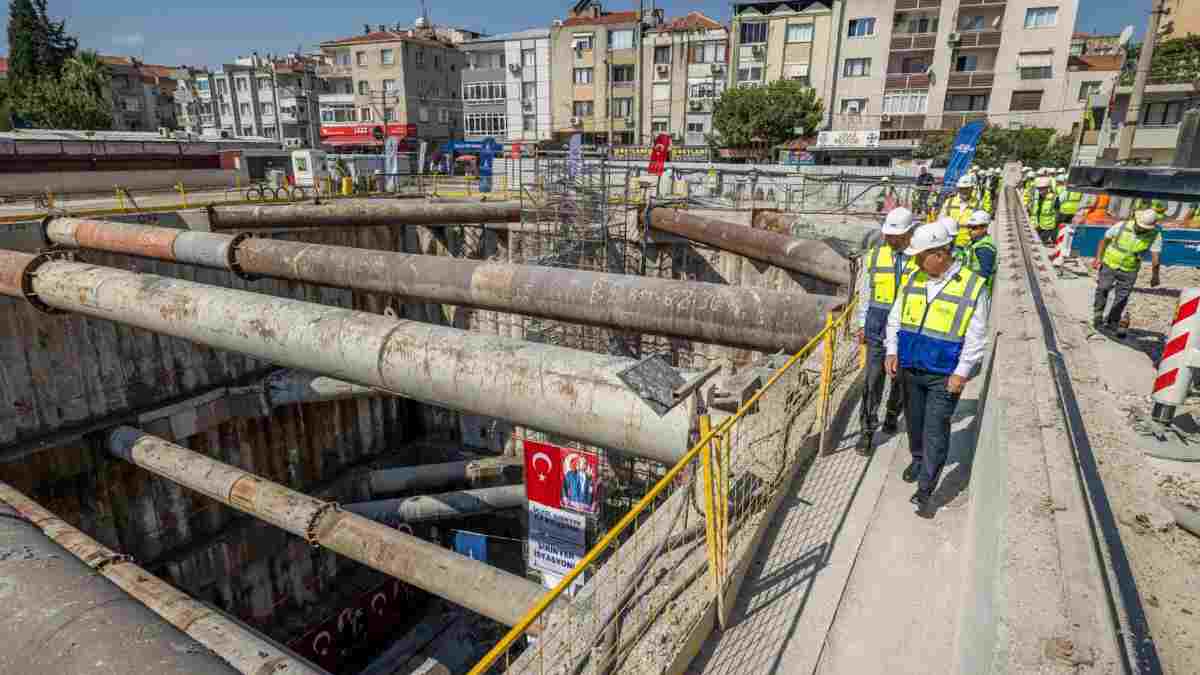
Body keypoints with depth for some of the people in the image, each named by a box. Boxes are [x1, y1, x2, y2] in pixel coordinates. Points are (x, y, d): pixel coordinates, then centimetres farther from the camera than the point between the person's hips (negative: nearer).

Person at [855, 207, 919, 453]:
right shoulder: (874, 255, 0)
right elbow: (865, 292, 5)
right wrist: (862, 325, 5)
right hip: (878, 322, 0)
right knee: (874, 377, -2)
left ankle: (892, 414, 38)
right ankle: (867, 429, 6)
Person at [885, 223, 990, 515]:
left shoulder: (972, 287, -12)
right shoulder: (914, 279, 1)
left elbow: (976, 337, -9)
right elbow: (896, 318, 9)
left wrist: (962, 373, -14)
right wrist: (892, 351, -1)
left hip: (944, 376, -5)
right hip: (911, 369, 5)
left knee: (935, 431, -5)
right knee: (914, 421, 19)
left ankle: (924, 490, 0)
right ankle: (918, 459, 44)